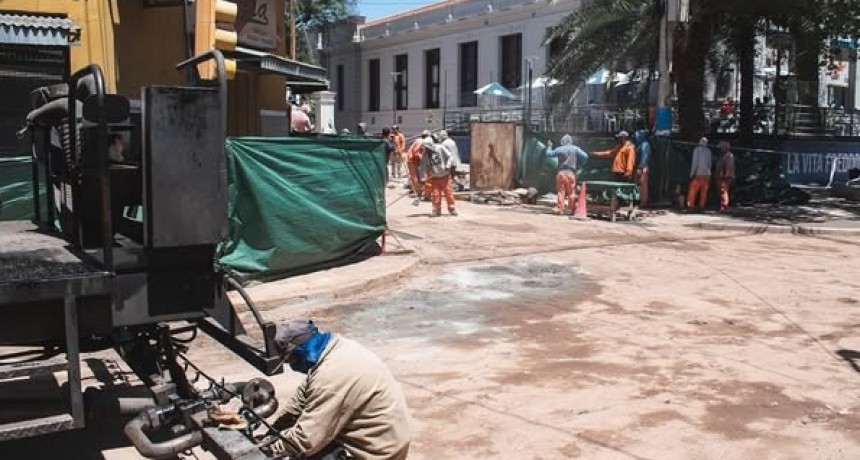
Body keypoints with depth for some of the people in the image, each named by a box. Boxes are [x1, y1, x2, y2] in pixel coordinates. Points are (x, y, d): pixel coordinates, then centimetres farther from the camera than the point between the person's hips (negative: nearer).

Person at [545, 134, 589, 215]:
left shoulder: (559, 149, 2)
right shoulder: (575, 149, 3)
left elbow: (549, 154, 13)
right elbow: (585, 156, -4)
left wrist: (549, 146, 31)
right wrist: (579, 165, 8)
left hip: (561, 172, 0)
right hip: (571, 173, 0)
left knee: (561, 191, 3)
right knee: (571, 192, 7)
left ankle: (559, 208, -3)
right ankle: (572, 209, 7)